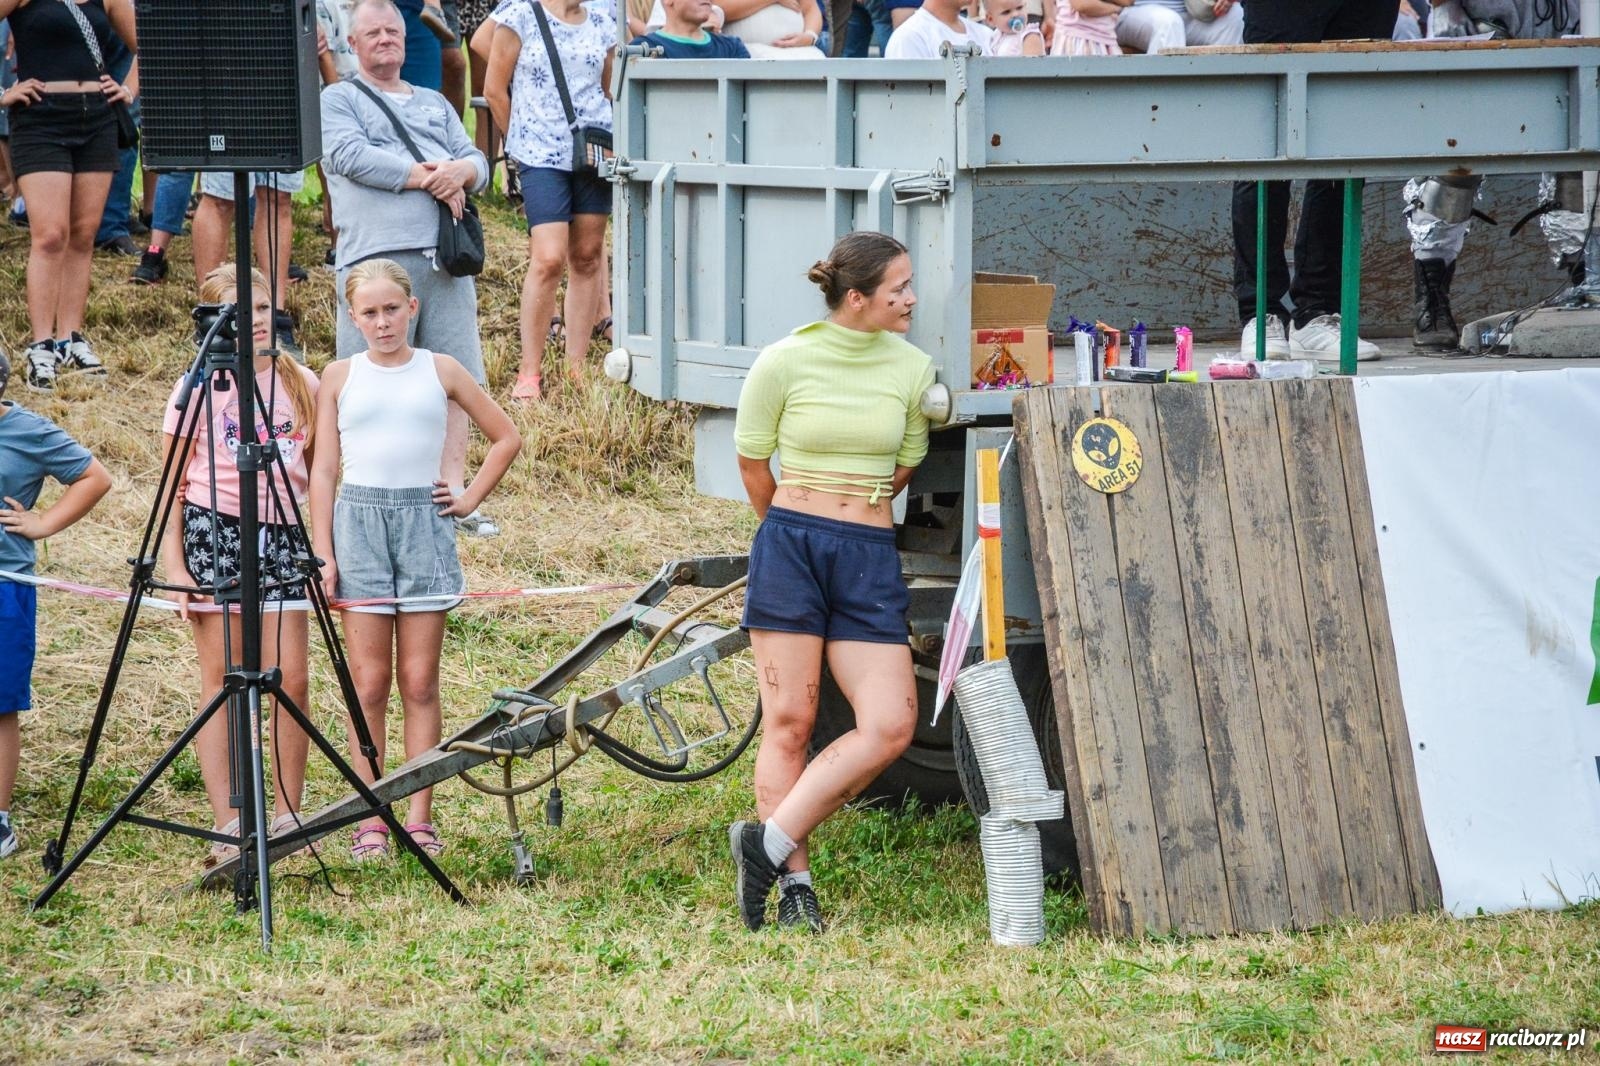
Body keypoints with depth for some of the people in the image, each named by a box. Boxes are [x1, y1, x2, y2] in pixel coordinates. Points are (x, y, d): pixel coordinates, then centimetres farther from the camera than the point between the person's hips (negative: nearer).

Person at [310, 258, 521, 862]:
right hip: (359, 519, 0)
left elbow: (506, 438, 14)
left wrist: (471, 498, 4)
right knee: (369, 682, -1)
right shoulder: (339, 377, 6)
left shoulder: (440, 371, 7)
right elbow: (323, 469, 5)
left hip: (424, 519, 0)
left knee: (420, 681, 0)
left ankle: (419, 819, 2)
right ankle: (371, 822, 1)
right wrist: (323, 554, -1)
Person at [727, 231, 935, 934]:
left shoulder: (913, 370, 4)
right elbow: (753, 462, 8)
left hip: (870, 558, 3)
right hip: (789, 549, -3)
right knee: (789, 721, -3)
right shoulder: (785, 363, -5)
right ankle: (794, 883, 1)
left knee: (890, 726, -9)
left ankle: (769, 841, -2)